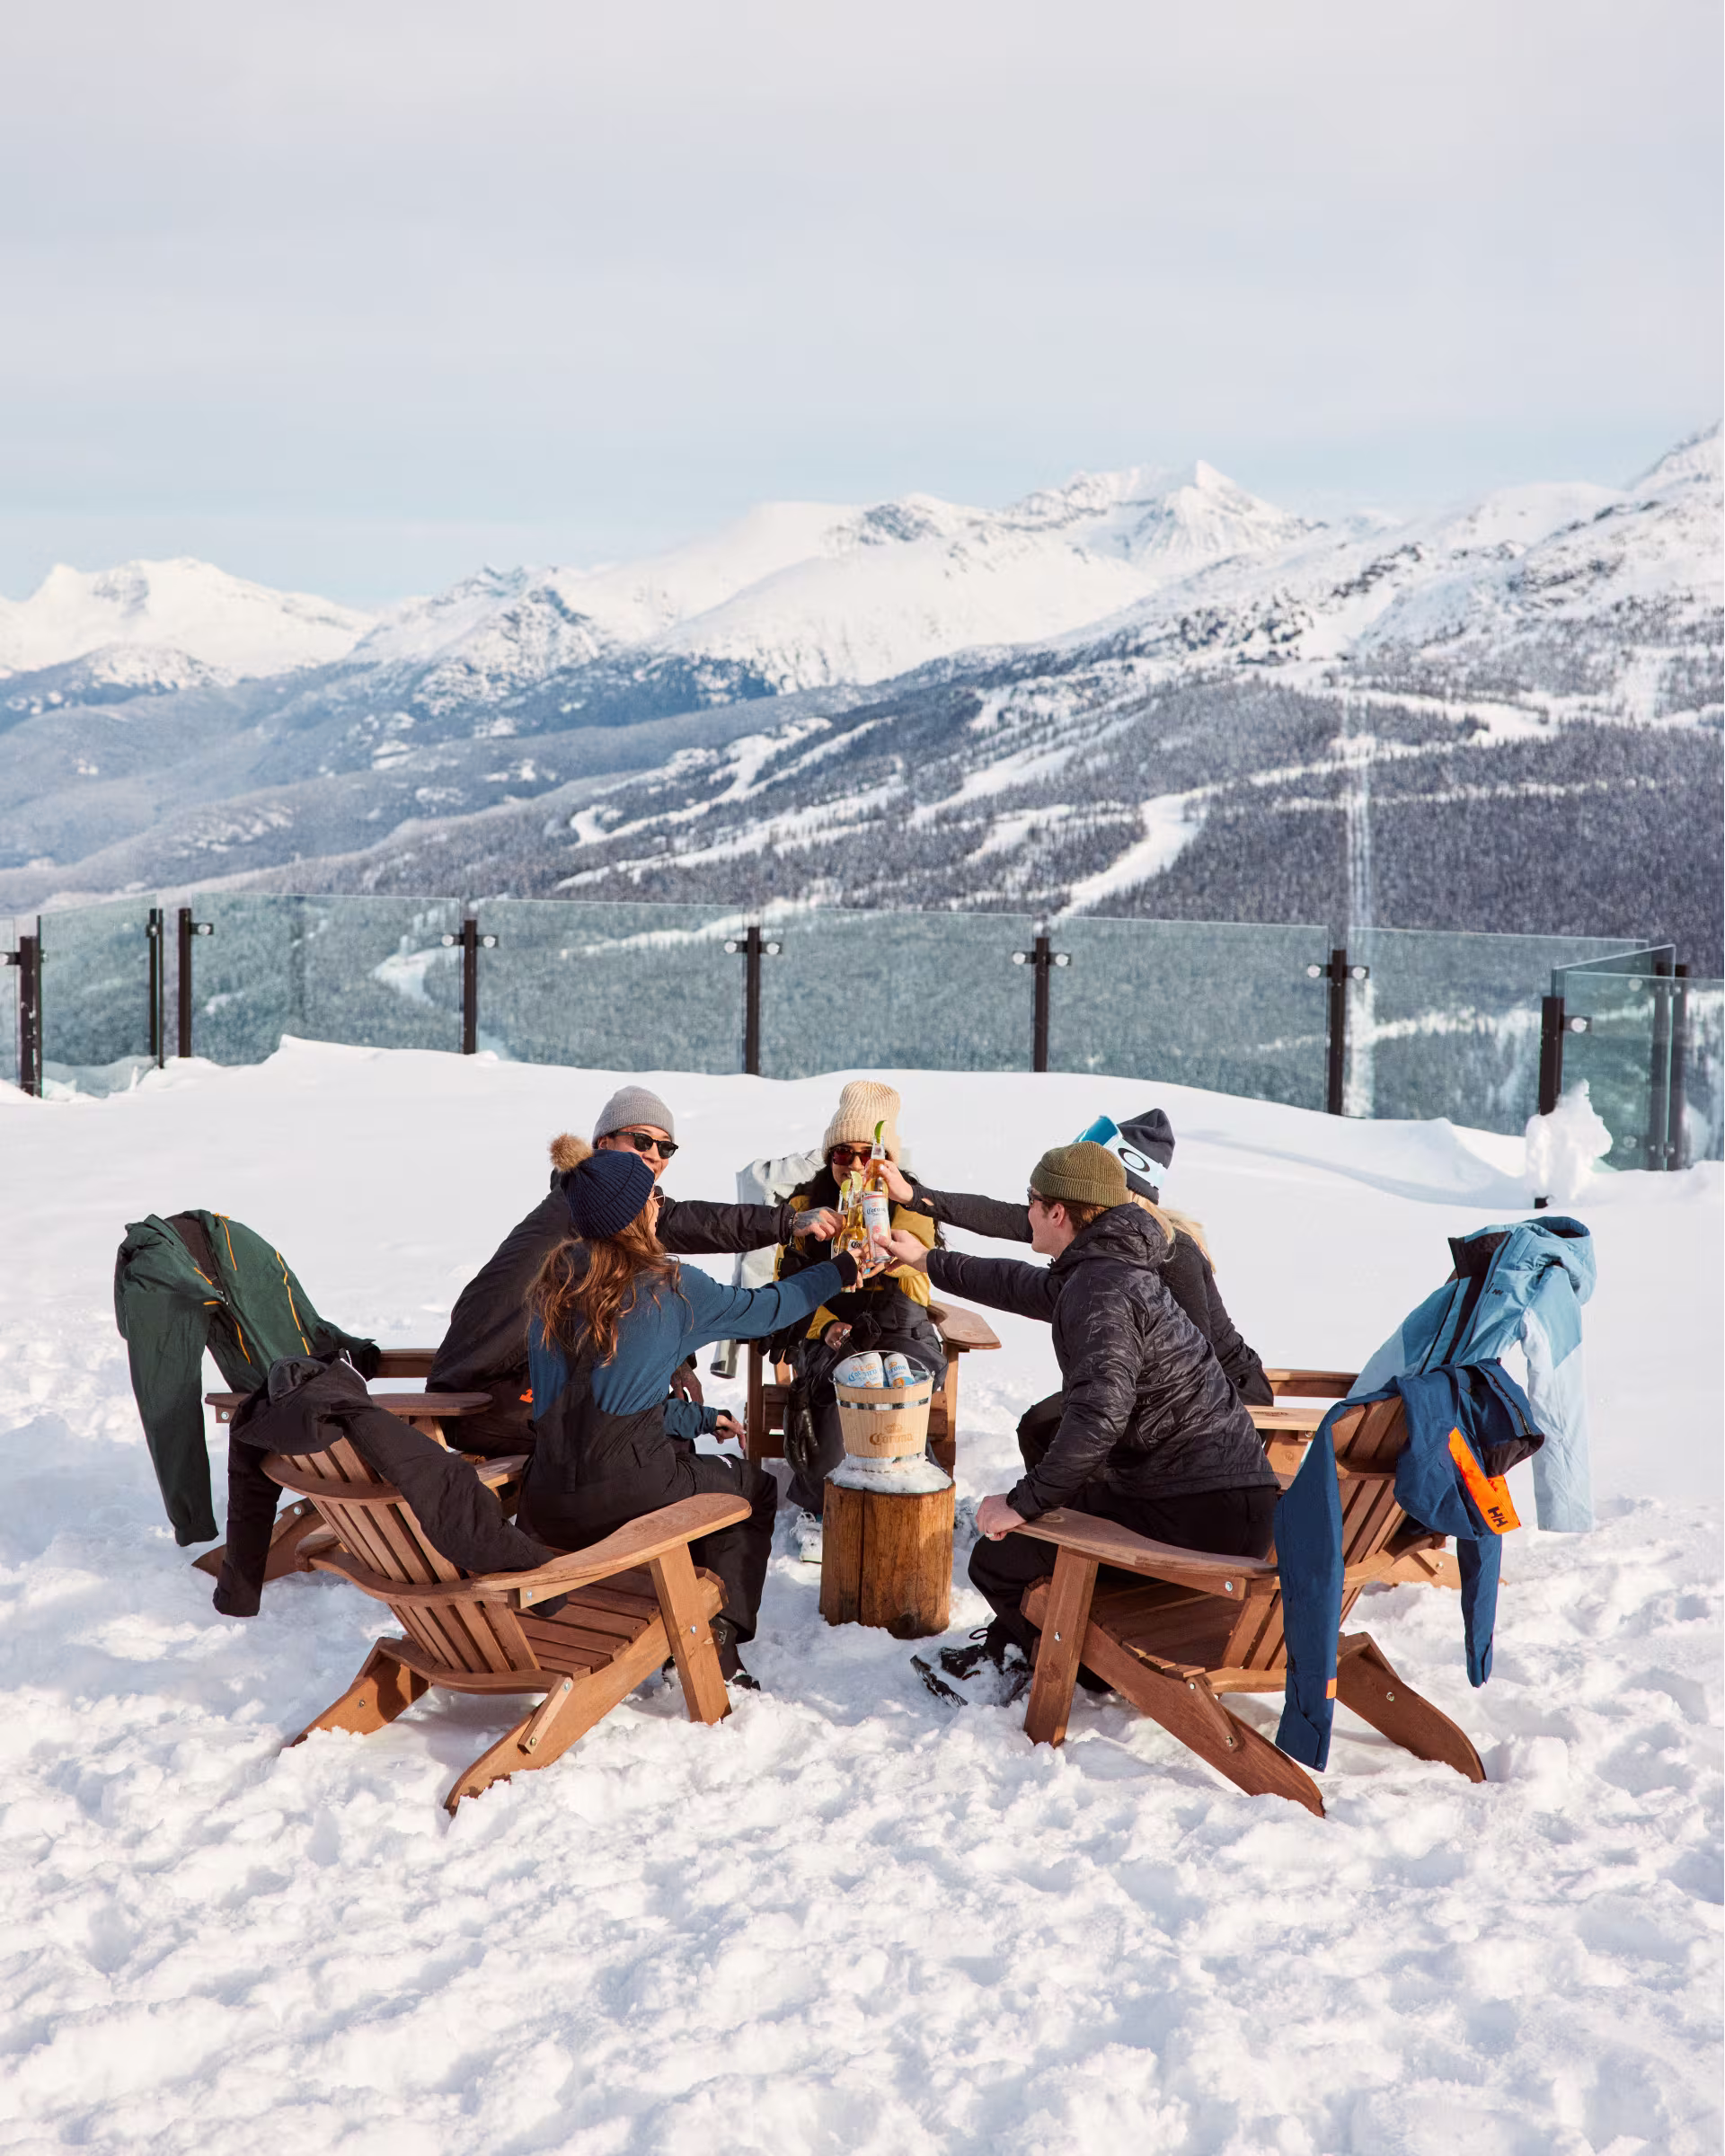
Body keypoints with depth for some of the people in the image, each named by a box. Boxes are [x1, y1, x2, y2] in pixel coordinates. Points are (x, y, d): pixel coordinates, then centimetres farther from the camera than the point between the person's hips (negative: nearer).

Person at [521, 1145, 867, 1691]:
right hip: (623, 1496, -5)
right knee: (754, 1488, 21)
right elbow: (763, 1309, 9)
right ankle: (717, 1641, 9)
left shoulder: (550, 1288, 9)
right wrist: (839, 1272, 25)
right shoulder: (667, 1287, -5)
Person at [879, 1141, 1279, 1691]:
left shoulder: (1100, 1287, -16)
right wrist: (929, 1261, 48)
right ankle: (1015, 1645, 44)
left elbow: (1100, 1410, -30)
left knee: (999, 1559, -4)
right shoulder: (1112, 1269, 16)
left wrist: (1024, 1501, -22)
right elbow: (1022, 1286, 35)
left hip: (1199, 1516, -11)